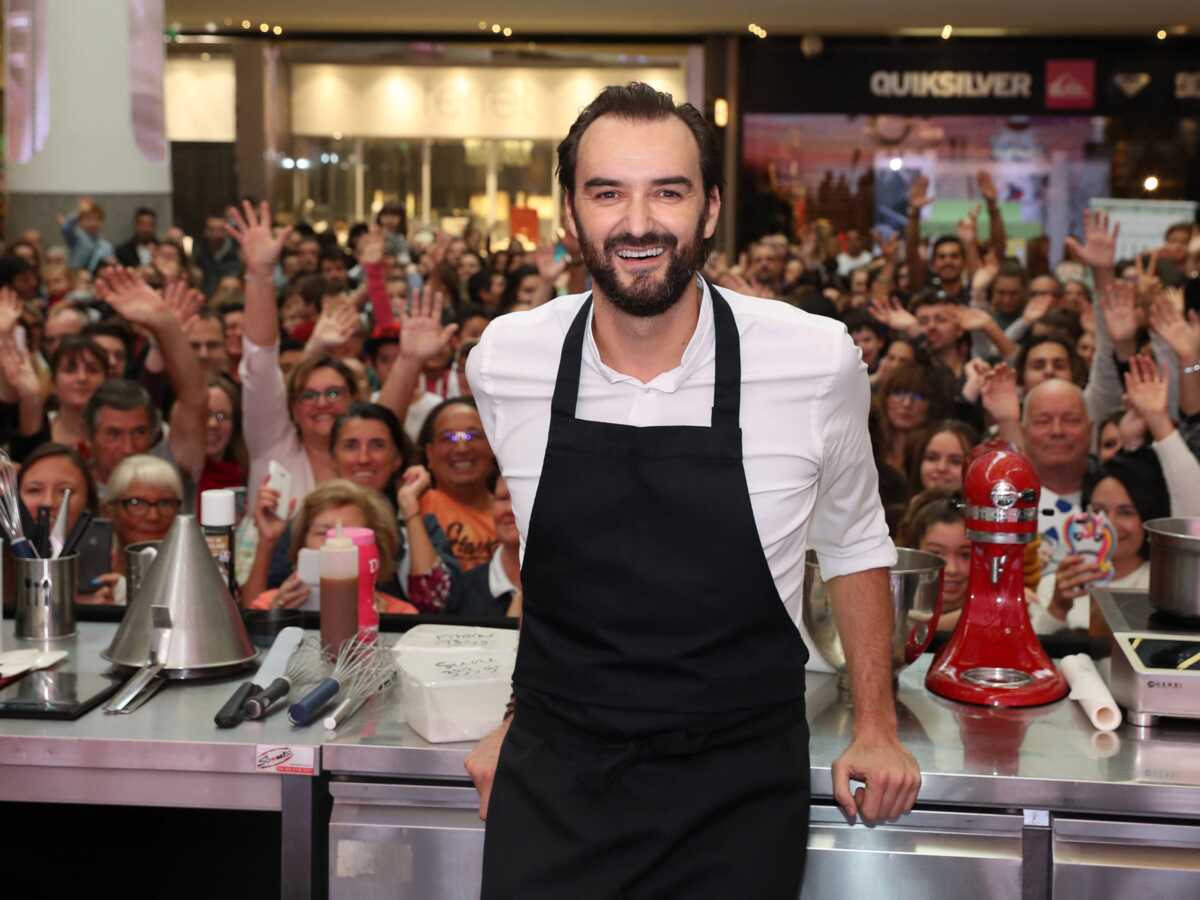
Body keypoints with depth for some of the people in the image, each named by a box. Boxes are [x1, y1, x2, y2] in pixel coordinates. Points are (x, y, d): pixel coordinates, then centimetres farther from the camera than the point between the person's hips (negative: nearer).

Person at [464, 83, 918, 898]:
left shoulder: (818, 361, -12)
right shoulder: (505, 362, -6)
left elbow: (853, 540, 6)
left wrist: (877, 727, 7)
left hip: (740, 794, 0)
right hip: (553, 783, 1)